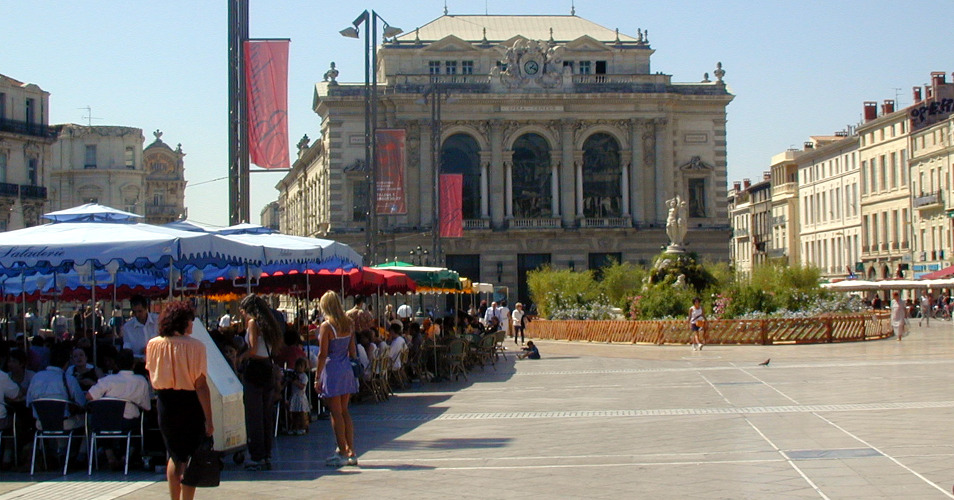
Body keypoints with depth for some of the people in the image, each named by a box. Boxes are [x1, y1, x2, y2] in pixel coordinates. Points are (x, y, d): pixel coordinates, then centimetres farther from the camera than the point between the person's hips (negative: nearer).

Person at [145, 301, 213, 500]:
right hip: (189, 403, -5)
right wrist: (208, 418, -14)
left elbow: (152, 380, 9)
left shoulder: (153, 345, 0)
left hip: (164, 403, 5)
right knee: (190, 458, 3)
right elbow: (201, 385, -16)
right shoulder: (195, 346, -14)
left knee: (175, 456, 20)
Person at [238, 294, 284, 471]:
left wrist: (240, 357, -1)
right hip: (269, 369, 8)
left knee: (253, 416, -2)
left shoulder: (253, 323, -8)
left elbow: (253, 349, -17)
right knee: (267, 415, 12)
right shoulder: (269, 324, 13)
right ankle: (267, 456, 14)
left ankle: (257, 457, -2)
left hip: (255, 370, -8)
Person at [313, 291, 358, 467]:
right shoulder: (348, 324, 5)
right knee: (344, 412, 14)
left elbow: (323, 354, -13)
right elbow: (352, 350, 9)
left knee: (336, 414, -1)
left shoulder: (326, 326, -12)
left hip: (332, 370, -6)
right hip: (347, 370, 6)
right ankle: (350, 452, 14)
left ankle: (342, 453, 1)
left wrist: (317, 378, -9)